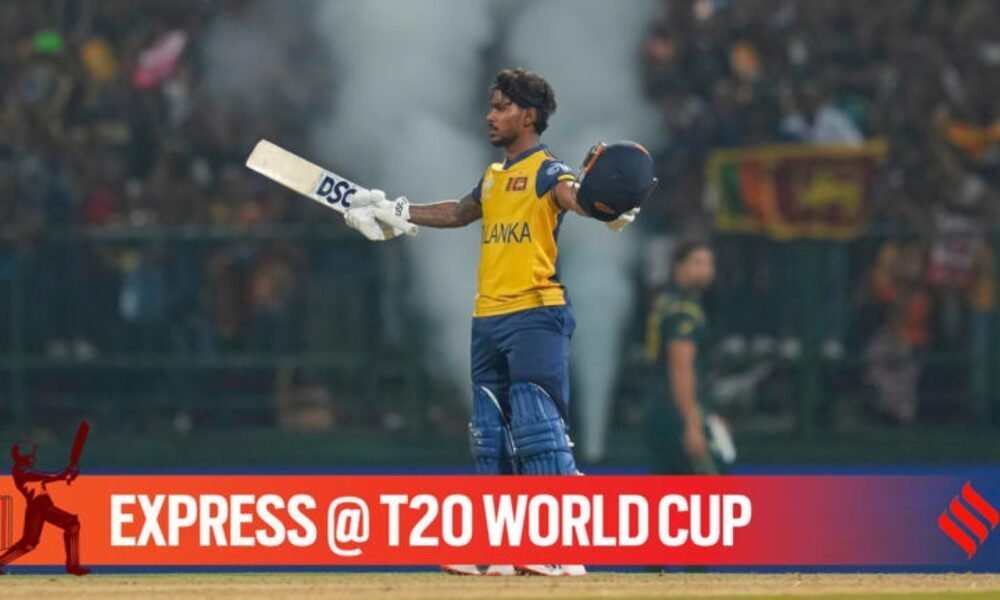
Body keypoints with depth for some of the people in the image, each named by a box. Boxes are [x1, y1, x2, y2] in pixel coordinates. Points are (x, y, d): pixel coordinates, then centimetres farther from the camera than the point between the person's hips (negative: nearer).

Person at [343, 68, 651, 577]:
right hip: (487, 320, 9)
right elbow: (459, 212, 37)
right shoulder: (493, 177, 19)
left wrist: (602, 200, -50)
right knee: (490, 436, 10)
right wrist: (395, 211, 40)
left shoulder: (547, 171, -6)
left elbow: (573, 196, -27)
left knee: (539, 430, -16)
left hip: (535, 318, -9)